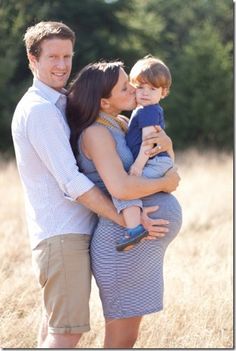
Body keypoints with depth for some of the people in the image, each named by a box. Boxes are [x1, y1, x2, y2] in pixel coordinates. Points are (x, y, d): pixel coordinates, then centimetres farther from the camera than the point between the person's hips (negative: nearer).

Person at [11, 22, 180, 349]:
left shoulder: (58, 105, 19)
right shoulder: (39, 110, -13)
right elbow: (71, 183, -19)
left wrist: (155, 140, -5)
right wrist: (127, 221, -19)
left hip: (71, 232, 10)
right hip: (63, 235, -10)